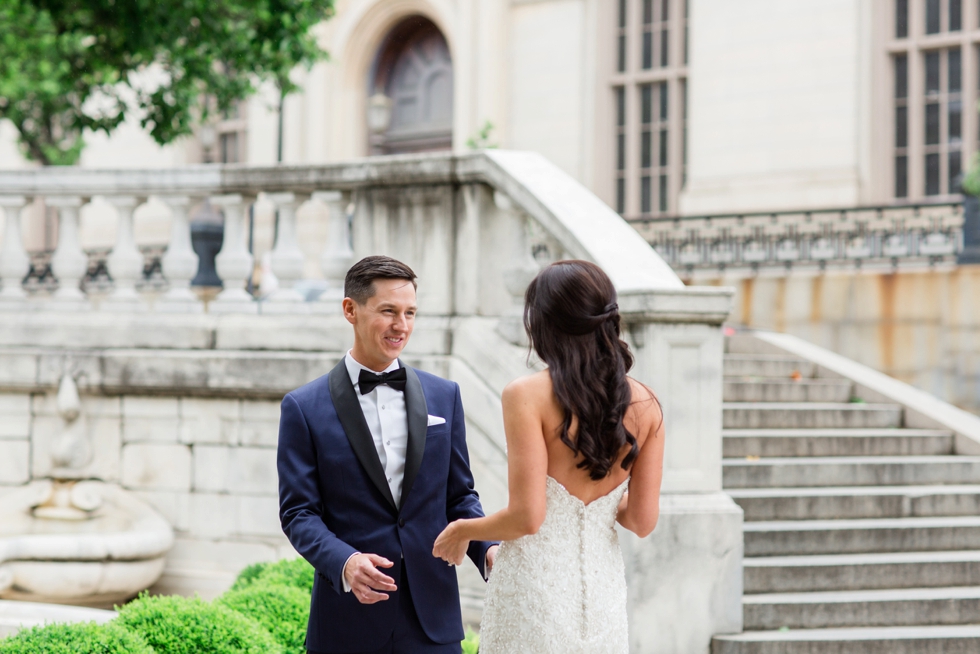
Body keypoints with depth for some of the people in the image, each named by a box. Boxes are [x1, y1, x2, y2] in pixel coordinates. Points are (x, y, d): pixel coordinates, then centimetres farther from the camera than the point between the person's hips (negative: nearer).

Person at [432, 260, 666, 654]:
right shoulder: (644, 404, 0)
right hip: (603, 591, 5)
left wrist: (461, 529, 2)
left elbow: (526, 517, -17)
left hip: (533, 585, -4)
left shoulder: (528, 396, -13)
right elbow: (642, 521, 2)